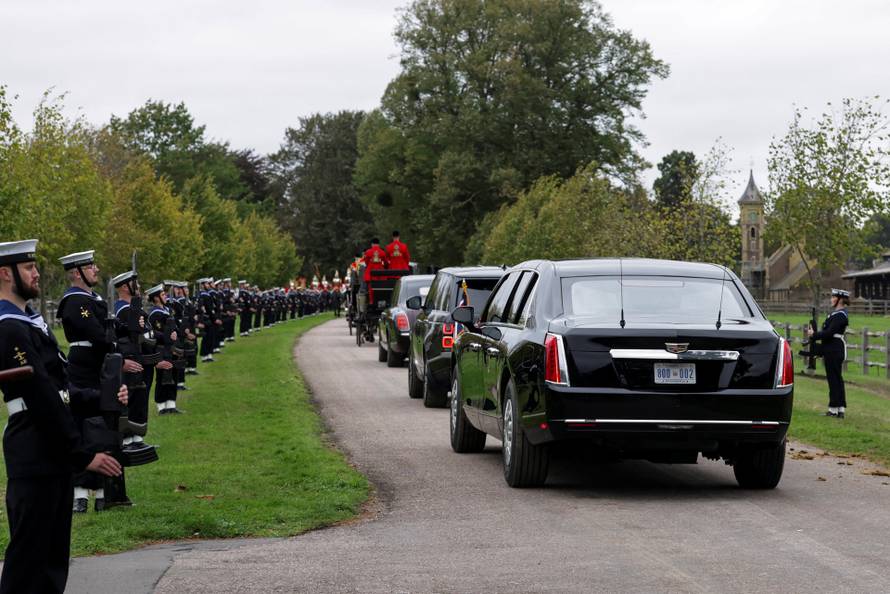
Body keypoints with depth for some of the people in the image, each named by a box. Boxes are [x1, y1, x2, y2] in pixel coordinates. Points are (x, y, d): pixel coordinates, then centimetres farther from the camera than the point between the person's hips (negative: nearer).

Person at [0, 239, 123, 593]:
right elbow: (43, 401, -20)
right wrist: (84, 456, -18)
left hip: (53, 453, 10)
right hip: (35, 459, -10)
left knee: (53, 554, 16)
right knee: (29, 555, -5)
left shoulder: (29, 320, 15)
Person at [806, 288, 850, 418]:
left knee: (834, 379, -5)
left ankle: (834, 409, -1)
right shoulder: (835, 313, 15)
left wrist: (814, 335, -13)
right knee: (836, 379, 12)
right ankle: (841, 409, 15)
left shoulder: (840, 315, -16)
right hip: (832, 350, 10)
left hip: (835, 351, -10)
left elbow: (830, 333, -22)